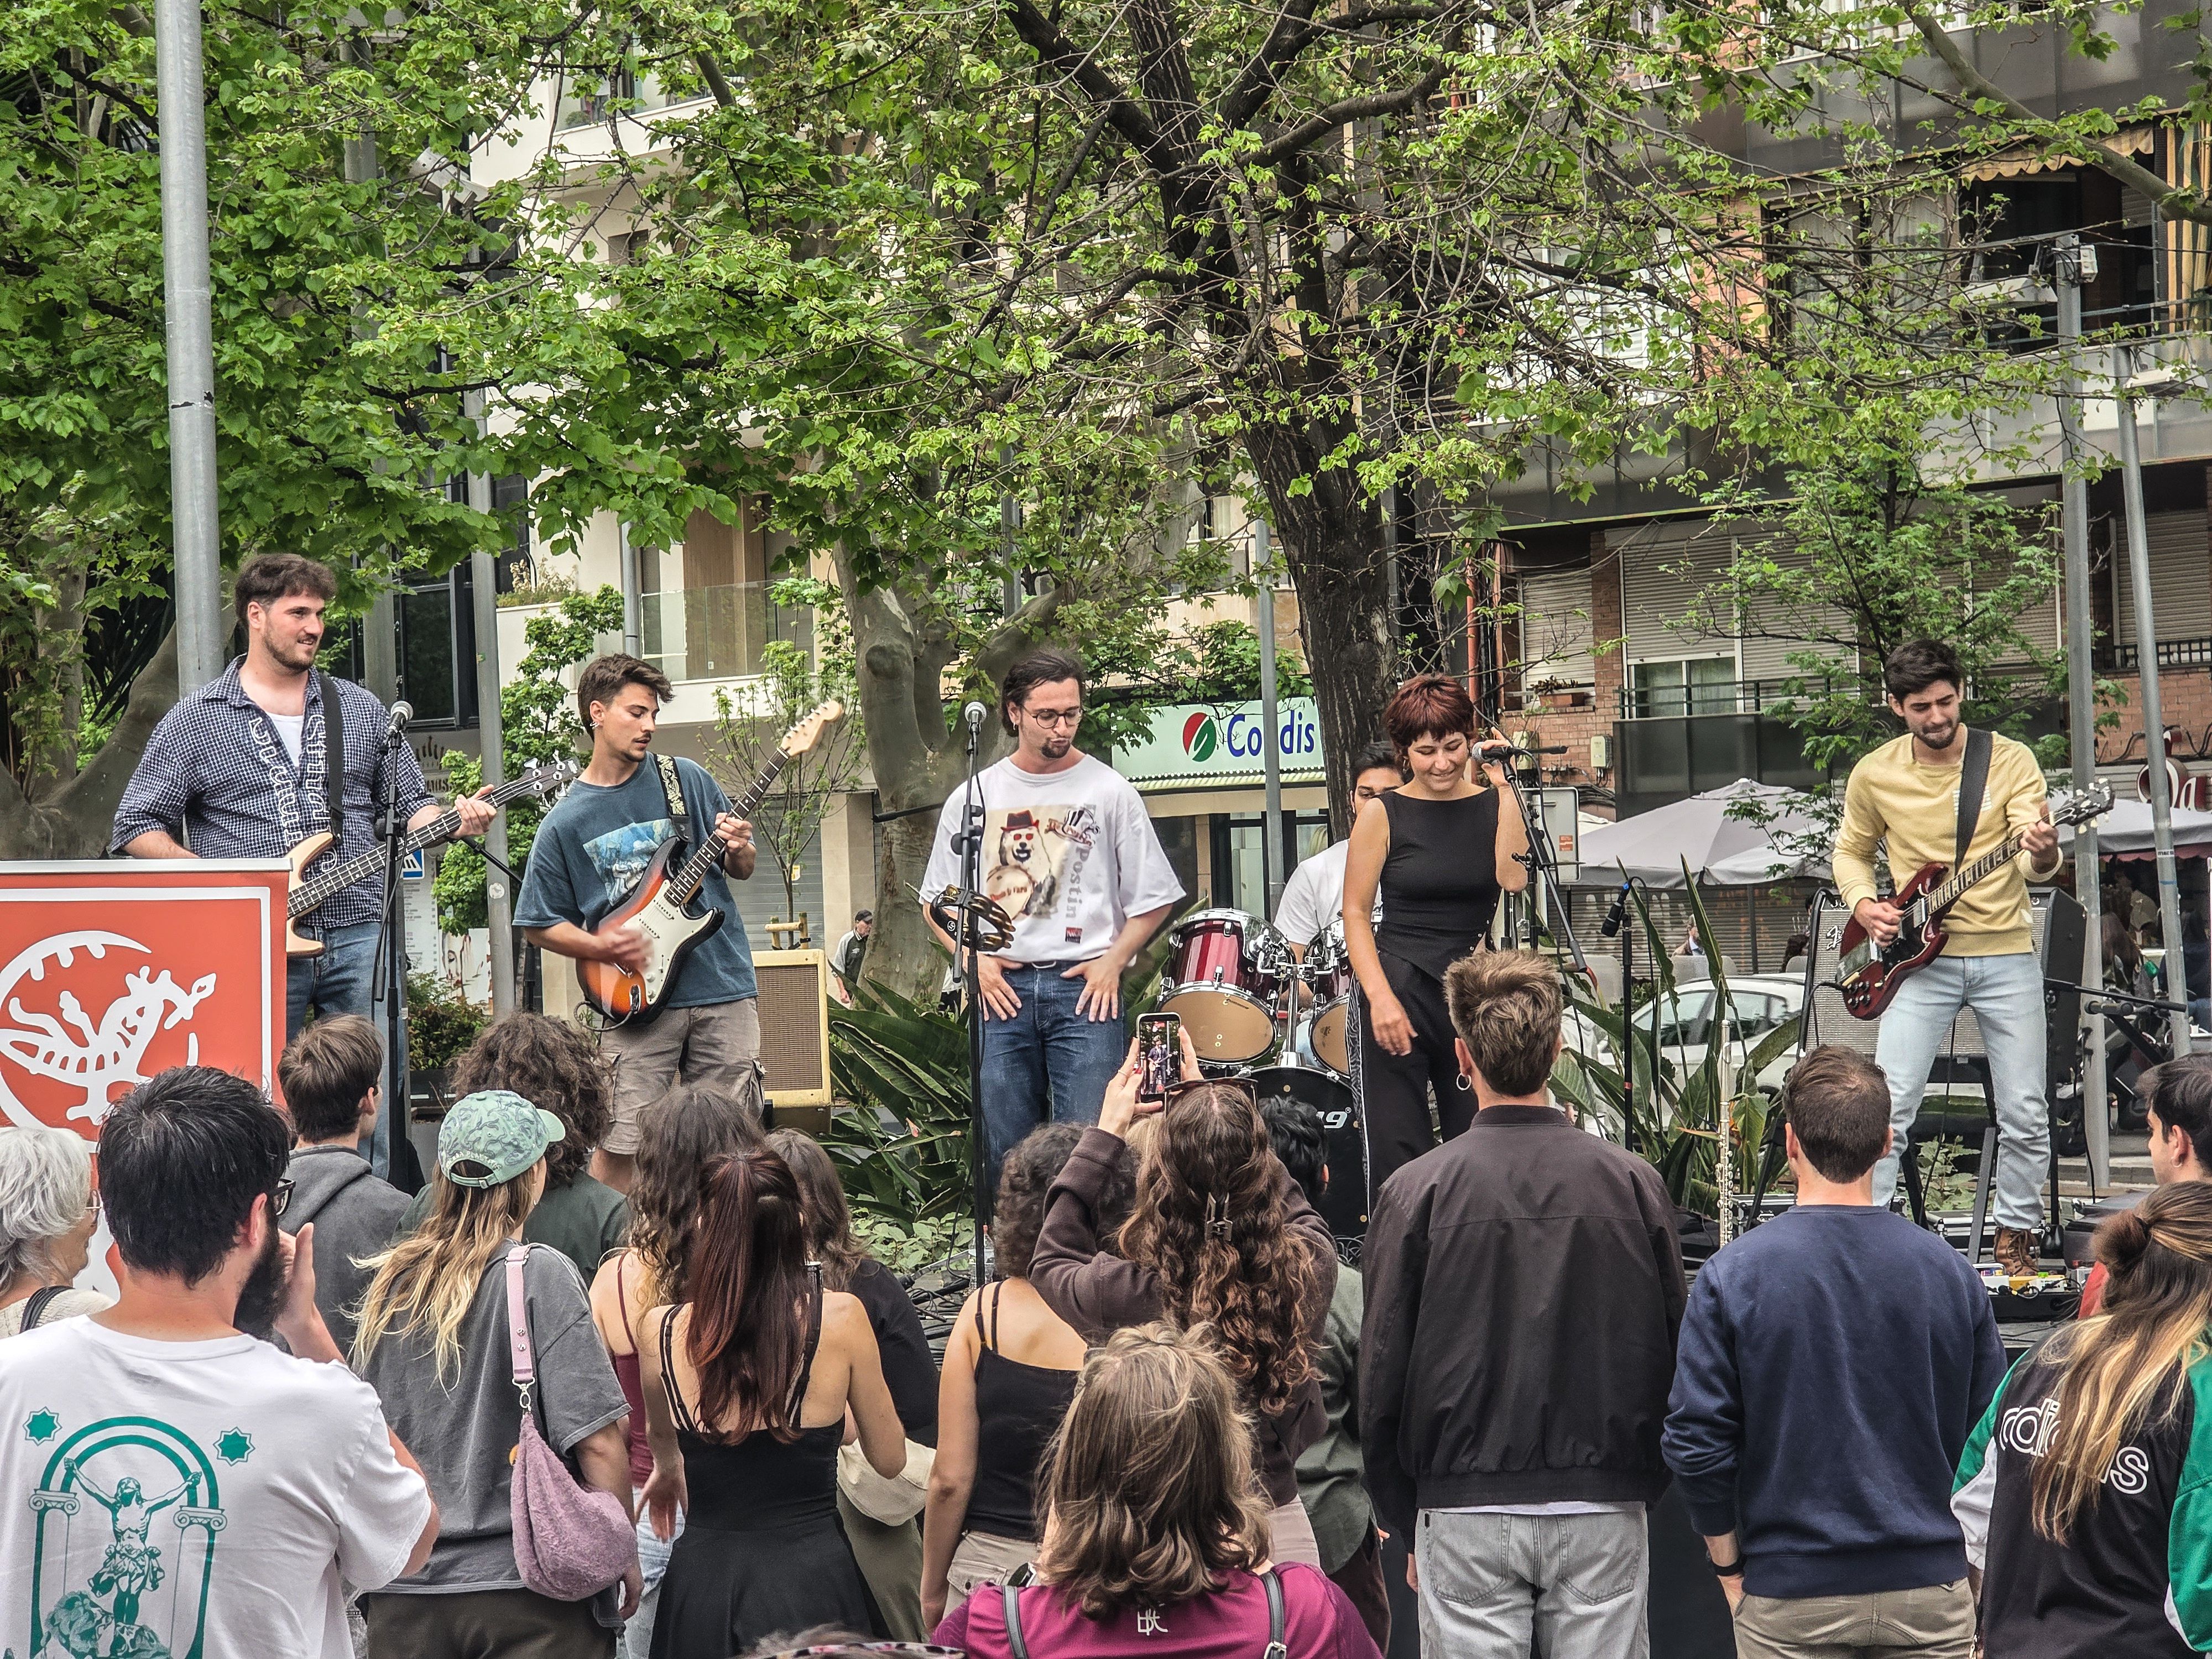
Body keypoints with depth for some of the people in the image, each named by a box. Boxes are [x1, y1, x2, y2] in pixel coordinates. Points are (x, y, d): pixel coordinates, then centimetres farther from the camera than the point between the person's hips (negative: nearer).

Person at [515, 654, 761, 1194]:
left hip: (725, 991, 2)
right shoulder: (566, 823, 1)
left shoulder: (686, 780, 6)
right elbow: (540, 925, 6)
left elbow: (743, 870, 14)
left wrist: (739, 850, -9)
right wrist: (603, 948, -10)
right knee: (620, 1146, -7)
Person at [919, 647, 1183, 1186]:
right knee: (1004, 1152, 4)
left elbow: (1153, 898, 7)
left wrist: (1113, 962, -5)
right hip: (1002, 988, 2)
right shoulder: (973, 797, 9)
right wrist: (973, 959, 0)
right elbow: (937, 900, 15)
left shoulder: (1109, 791, 3)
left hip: (1084, 986, -2)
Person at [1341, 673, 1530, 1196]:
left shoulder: (1492, 806, 7)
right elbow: (1356, 913, -1)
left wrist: (1504, 787, -9)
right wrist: (1379, 996, -13)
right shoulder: (1384, 815, 1)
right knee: (1397, 1157, -4)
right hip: (1400, 995, -2)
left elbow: (1515, 879, -11)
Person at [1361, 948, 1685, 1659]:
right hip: (1604, 1508, 1)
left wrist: (1405, 1524, 10)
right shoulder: (1632, 1183, -2)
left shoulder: (1416, 1191, -6)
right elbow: (1674, 1354, 4)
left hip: (1466, 1515, -1)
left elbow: (1382, 1379, -2)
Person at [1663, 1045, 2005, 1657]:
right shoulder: (1950, 1272, -2)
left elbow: (1695, 1442, -8)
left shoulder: (1733, 1276, -9)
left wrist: (1731, 1569, 5)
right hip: (1930, 1593, 2)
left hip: (1791, 1602, -2)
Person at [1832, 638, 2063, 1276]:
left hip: (2006, 956, 0)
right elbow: (1851, 851, 15)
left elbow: (2035, 865, -15)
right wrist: (1864, 906, -4)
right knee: (1888, 1104, -10)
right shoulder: (1874, 775, 0)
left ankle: (2017, 1234, 19)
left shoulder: (2010, 761, -5)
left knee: (2025, 1115, 2)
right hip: (1920, 959, 0)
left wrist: (2043, 855, -38)